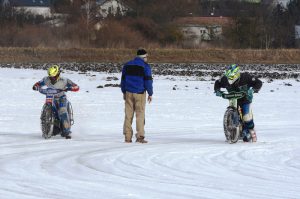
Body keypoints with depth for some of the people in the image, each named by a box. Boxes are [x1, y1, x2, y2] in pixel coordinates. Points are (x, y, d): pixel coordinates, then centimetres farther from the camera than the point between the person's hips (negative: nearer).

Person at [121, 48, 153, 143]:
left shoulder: (127, 65, 10)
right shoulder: (145, 66, -6)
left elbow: (123, 79, 14)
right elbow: (148, 80, -8)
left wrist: (124, 92, 22)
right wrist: (150, 94, 0)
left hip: (128, 92, 4)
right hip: (140, 93, -4)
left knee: (128, 114, 6)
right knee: (140, 114, 1)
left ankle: (128, 136, 4)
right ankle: (140, 136, -3)